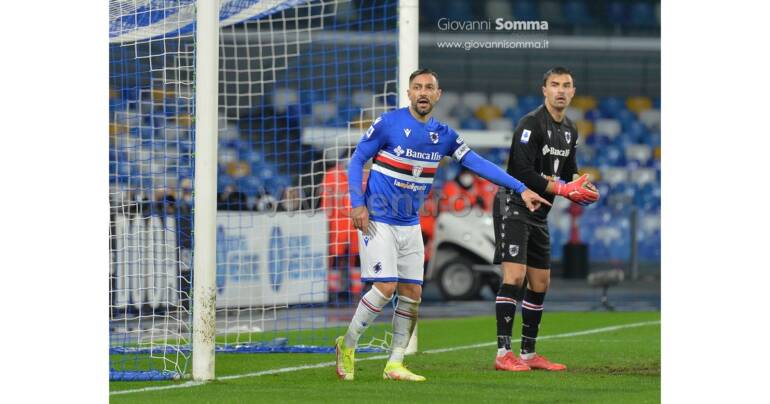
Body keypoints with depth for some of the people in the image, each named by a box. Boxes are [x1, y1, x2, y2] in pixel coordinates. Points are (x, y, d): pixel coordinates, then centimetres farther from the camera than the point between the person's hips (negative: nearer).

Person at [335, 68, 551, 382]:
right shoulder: (388, 124, -11)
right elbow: (356, 160, -5)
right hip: (378, 220, -6)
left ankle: (395, 364, 10)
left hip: (410, 225, 6)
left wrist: (521, 189, -5)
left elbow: (478, 164, 2)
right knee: (385, 287, -15)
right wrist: (357, 203, -16)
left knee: (412, 293, 2)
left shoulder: (444, 135, 3)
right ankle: (347, 346, 3)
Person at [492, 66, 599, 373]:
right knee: (514, 277, -18)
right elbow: (524, 173, -23)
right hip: (513, 207, -9)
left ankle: (528, 353, 18)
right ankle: (503, 354, -18)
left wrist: (581, 189, -3)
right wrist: (562, 188, -20)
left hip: (539, 214, 9)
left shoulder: (570, 130, 12)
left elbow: (568, 173, 20)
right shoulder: (531, 124, -15)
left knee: (540, 284, 10)